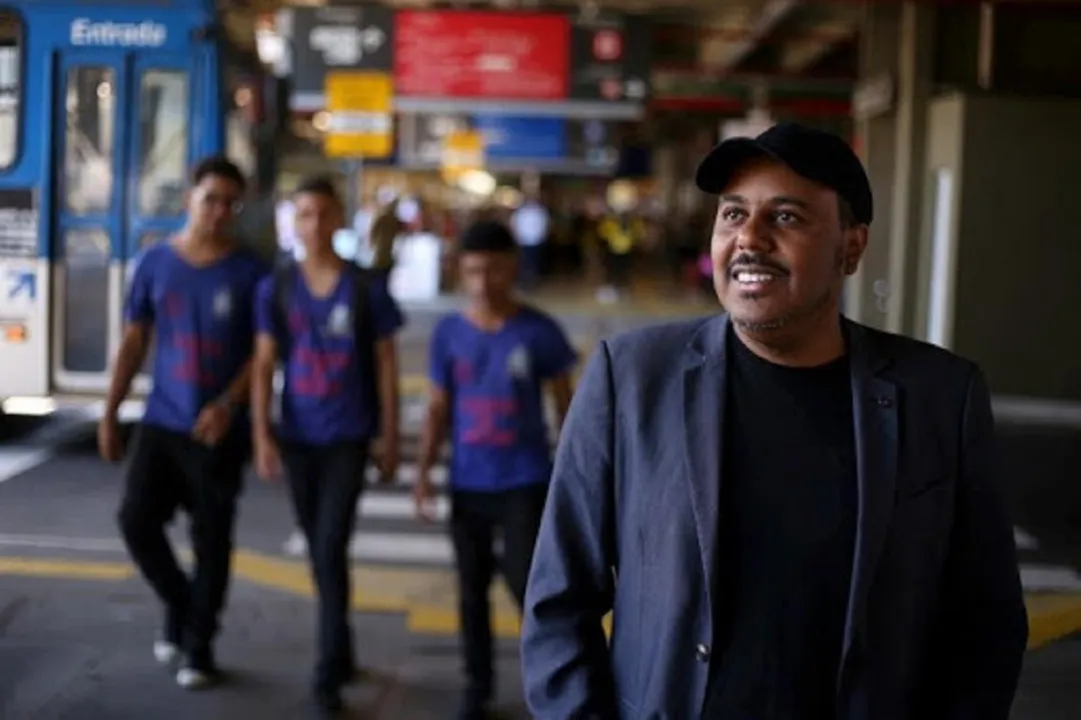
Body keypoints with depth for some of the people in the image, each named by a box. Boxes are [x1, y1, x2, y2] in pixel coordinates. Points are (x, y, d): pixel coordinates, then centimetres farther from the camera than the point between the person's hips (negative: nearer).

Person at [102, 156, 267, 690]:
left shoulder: (250, 272, -4)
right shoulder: (155, 262, 4)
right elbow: (133, 342, 7)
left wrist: (228, 406, -18)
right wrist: (110, 413, 4)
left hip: (218, 430, -2)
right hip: (161, 422, 2)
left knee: (211, 538, 3)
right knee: (136, 520, -3)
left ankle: (199, 647, 17)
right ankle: (179, 605, 24)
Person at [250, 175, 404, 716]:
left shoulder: (366, 288, -3)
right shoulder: (275, 289, 1)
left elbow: (386, 364, 0)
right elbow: (264, 365, 0)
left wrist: (390, 437, -1)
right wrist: (261, 434, -8)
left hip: (349, 437, -3)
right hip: (298, 438, 3)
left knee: (331, 550, -10)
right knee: (318, 553, 14)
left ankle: (328, 674, -3)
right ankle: (342, 654, 31)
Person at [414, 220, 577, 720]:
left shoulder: (539, 332, -8)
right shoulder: (449, 333, -1)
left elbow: (565, 405, 1)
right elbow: (439, 408, 6)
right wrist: (424, 471, -4)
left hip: (526, 483, -3)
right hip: (467, 485, 3)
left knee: (528, 585, -7)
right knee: (472, 590, 12)